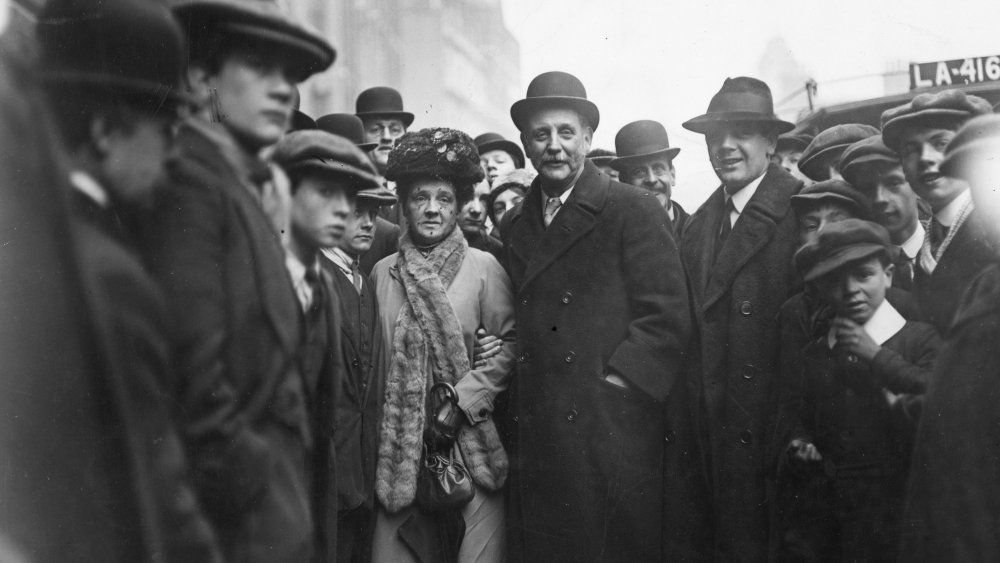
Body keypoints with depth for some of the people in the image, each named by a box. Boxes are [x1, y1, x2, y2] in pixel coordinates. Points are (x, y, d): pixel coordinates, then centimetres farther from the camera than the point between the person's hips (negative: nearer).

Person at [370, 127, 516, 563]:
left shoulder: (484, 267, 0)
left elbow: (511, 344, -2)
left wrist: (462, 399, -10)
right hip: (399, 443, 2)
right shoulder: (383, 272, 8)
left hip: (469, 441, -2)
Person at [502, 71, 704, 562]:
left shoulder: (635, 210, -1)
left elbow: (667, 315, -7)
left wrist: (615, 381, -13)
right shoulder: (513, 226, 16)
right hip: (537, 438, 5)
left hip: (618, 429, -4)